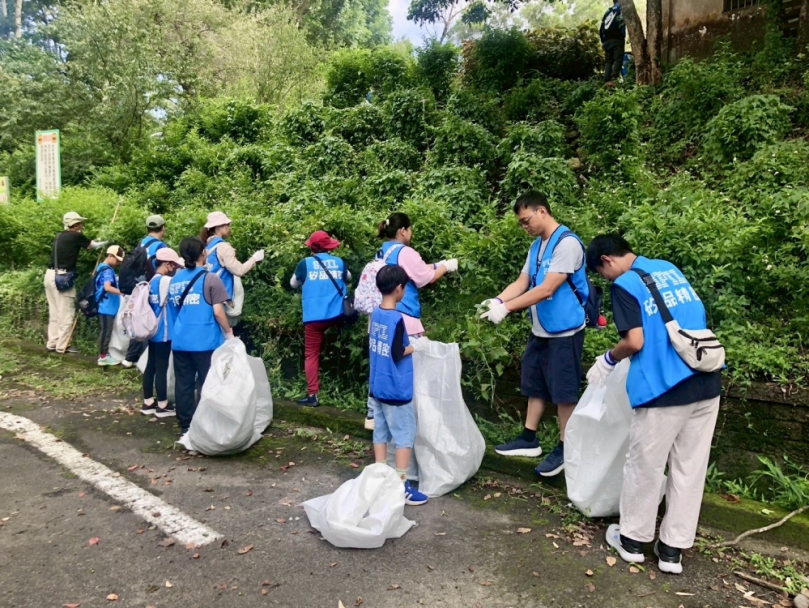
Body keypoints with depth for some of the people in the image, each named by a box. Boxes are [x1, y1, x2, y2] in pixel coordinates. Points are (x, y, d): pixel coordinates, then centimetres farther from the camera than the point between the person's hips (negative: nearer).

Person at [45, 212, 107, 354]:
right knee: (66, 313, -1)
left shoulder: (59, 236, 15)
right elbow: (94, 245, 9)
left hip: (50, 275, 8)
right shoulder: (76, 236, -5)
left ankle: (52, 343, 19)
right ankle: (62, 346, 2)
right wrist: (106, 242, 28)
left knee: (54, 312, 14)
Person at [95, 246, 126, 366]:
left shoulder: (103, 268, 15)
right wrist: (122, 292, -36)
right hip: (106, 307, -10)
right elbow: (107, 287, -31)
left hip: (106, 306, 10)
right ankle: (103, 357, 3)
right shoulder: (107, 270, -17)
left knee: (106, 331, 16)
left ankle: (104, 354, 24)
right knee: (106, 331, -3)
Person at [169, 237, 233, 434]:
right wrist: (229, 333, 1)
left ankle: (185, 426, 17)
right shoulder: (210, 279, -8)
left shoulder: (174, 280, 12)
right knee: (205, 385, 3)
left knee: (183, 384, 9)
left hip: (180, 340, 6)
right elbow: (218, 312, -12)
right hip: (205, 341, -5)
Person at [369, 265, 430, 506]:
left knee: (381, 433, 14)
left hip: (377, 387, 8)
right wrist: (416, 346, -5)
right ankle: (401, 485, 8)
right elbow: (397, 355, -19)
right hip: (395, 390, -8)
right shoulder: (396, 319, -20)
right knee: (405, 436, 3)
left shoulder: (375, 314, 4)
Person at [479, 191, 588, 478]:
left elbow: (546, 289, -25)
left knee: (563, 391, 2)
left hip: (564, 331, -9)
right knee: (535, 385, 16)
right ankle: (529, 439, 28)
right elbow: (522, 282, 7)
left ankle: (564, 448, 15)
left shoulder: (567, 243, -19)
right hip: (540, 330, 9)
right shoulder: (537, 246, 10)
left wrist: (506, 308, -26)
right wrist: (497, 300, -11)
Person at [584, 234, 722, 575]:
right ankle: (672, 549, 24)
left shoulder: (625, 285, -7)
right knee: (690, 469, 12)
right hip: (706, 383, 7)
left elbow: (635, 342, -14)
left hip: (664, 388, -7)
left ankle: (633, 540, 26)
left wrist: (608, 360, 4)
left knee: (644, 467, 11)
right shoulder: (670, 269, 14)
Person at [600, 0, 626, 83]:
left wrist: (603, 41, 21)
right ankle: (614, 78, -26)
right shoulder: (622, 9, 8)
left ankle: (607, 80, -3)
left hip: (607, 40, 5)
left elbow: (601, 28, 18)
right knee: (618, 59, -9)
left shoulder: (607, 12, 21)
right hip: (617, 39, -5)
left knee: (608, 60, 7)